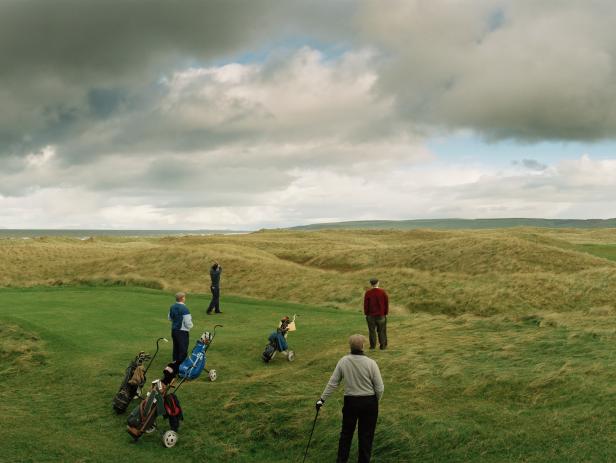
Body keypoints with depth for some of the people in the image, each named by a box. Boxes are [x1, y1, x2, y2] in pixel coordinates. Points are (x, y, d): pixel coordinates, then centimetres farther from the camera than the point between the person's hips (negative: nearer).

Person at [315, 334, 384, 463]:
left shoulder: (343, 361, -10)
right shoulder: (370, 363, -16)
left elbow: (332, 383, -4)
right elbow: (379, 388, -11)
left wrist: (322, 399, 7)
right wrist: (376, 402, 8)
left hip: (350, 401, 2)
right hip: (369, 402, -2)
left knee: (346, 433, 19)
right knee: (366, 435, 12)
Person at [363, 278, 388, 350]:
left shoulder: (368, 293, -8)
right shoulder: (383, 292, -4)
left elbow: (366, 304, -5)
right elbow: (386, 303, -1)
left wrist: (366, 314, 5)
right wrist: (386, 313, 8)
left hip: (371, 315, -1)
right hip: (381, 314, 1)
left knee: (372, 330, 5)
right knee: (382, 330, 8)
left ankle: (372, 345, 6)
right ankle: (383, 345, 9)